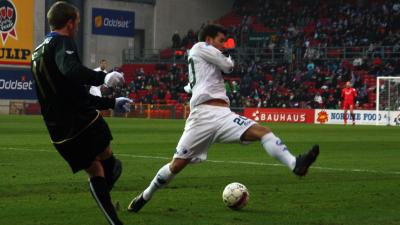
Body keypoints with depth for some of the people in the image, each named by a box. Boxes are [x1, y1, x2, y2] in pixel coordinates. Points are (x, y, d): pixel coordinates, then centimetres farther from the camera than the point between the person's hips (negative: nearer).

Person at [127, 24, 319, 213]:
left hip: (223, 114, 8)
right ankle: (145, 197, 14)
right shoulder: (200, 47, 7)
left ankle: (295, 165, -32)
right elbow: (228, 66, 2)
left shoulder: (209, 59, 32)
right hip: (203, 115, -8)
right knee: (177, 165, -5)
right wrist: (229, 60, 23)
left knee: (263, 132, -16)